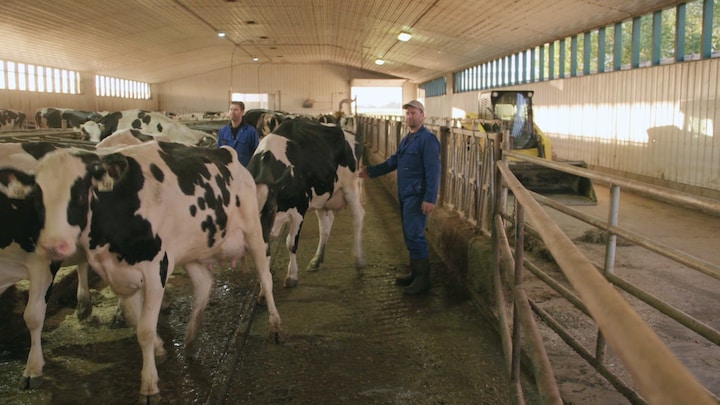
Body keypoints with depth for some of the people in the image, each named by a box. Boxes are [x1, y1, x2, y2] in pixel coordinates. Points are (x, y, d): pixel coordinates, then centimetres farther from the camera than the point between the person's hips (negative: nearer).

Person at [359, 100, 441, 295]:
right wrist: (371, 171, 20)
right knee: (409, 235, 13)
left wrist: (430, 198, -24)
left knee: (414, 235, -9)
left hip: (417, 195, -9)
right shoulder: (406, 138, 16)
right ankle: (415, 273, 24)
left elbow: (433, 171, -18)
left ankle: (423, 279, -1)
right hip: (405, 194, 9)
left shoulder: (427, 139, -12)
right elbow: (393, 161, 24)